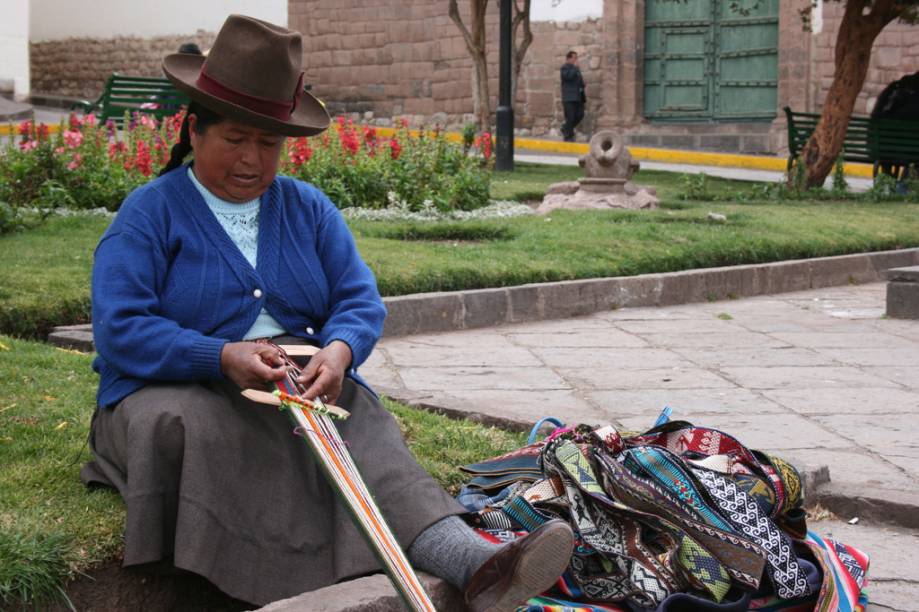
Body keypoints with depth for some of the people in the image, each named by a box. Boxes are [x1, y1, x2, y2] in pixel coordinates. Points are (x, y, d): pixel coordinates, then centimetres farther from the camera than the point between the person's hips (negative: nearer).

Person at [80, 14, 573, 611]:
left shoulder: (309, 208, 15)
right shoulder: (150, 214, 1)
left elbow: (360, 300, 5)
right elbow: (120, 331, -11)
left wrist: (340, 350, -19)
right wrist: (223, 357, -25)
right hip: (181, 389, -3)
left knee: (365, 427, -28)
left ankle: (473, 563, -51)